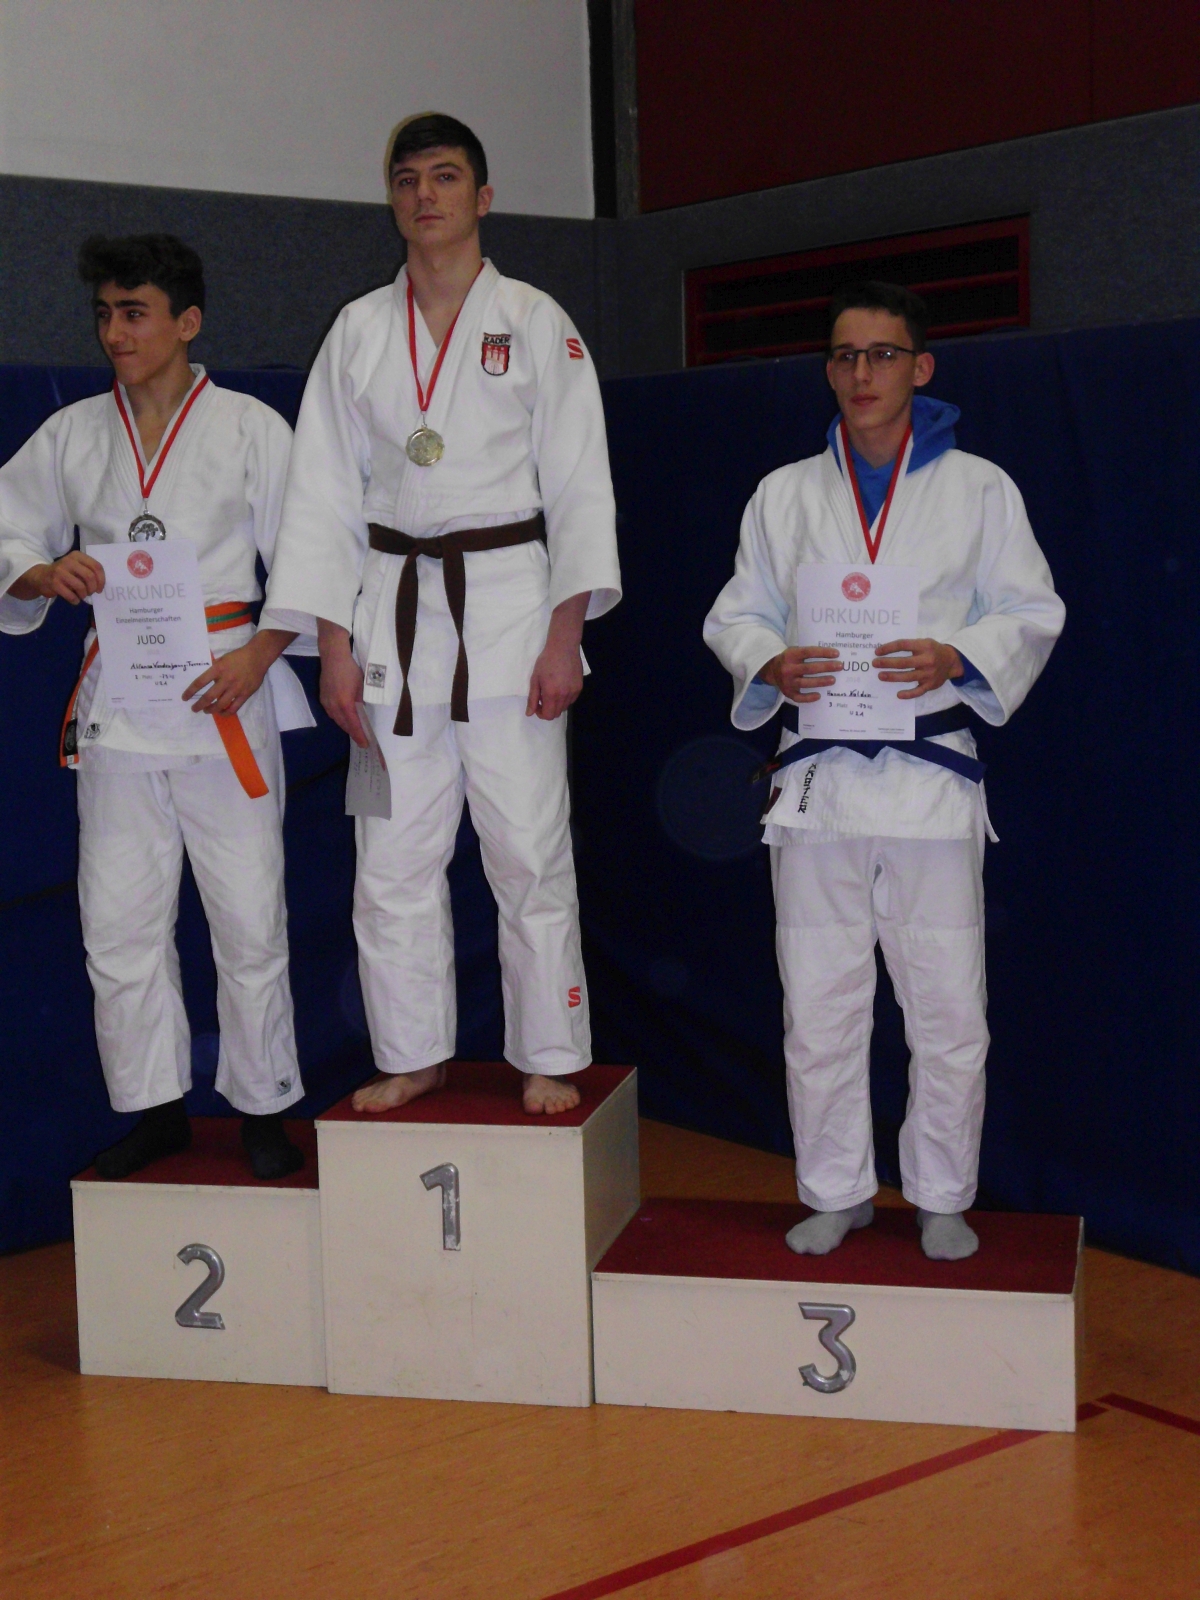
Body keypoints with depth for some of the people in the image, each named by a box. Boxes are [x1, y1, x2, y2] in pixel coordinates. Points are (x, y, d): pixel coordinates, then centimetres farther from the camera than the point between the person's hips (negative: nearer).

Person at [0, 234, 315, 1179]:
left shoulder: (251, 428, 0)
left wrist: (260, 653, -14)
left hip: (225, 693, -3)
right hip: (117, 699, 3)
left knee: (250, 916, 0)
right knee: (119, 921, 6)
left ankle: (264, 1109, 17)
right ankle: (156, 1108, 21)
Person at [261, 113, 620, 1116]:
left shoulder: (535, 322, 2)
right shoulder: (359, 331, 10)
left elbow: (578, 486, -1)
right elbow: (327, 491, 8)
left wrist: (564, 635, -10)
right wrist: (335, 645, 1)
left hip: (510, 597, -3)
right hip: (395, 603, 3)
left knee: (530, 847, -3)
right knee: (394, 852, 5)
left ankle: (549, 1060, 12)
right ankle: (415, 1054, 20)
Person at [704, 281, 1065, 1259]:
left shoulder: (979, 489, 6)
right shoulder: (785, 495, 12)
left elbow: (1031, 613, 6)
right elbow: (736, 616, 14)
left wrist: (959, 658, -14)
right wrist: (772, 665, -9)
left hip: (933, 772, -2)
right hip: (817, 777, 2)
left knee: (947, 1006, 1)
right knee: (819, 1005, 6)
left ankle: (942, 1198, 18)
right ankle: (836, 1193, 21)